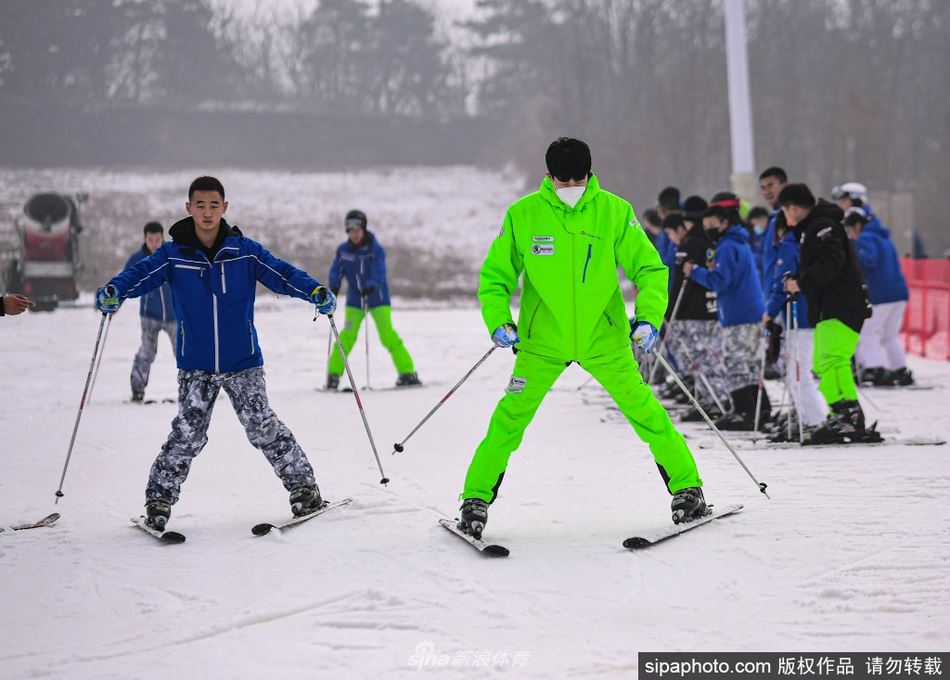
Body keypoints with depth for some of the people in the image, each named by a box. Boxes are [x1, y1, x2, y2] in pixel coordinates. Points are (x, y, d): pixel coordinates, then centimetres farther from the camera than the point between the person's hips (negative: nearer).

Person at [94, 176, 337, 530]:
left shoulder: (244, 251, -1)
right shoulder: (172, 255, -1)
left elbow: (281, 273, -8)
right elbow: (141, 273, -12)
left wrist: (315, 291, -25)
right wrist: (113, 290, -33)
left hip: (243, 362, 0)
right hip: (194, 365, 0)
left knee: (263, 427, -6)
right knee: (187, 435, -5)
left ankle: (302, 485, 7)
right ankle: (159, 498, 9)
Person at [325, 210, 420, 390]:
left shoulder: (376, 249, -12)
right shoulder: (343, 250, -2)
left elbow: (379, 272, -24)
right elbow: (336, 271, -8)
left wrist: (370, 286, -44)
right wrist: (334, 287, -28)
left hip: (377, 298, -3)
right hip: (354, 300, 3)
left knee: (388, 336, -12)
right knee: (347, 336, -7)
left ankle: (407, 372, -7)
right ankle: (333, 374, 1)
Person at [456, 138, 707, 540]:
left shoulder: (614, 212, -7)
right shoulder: (522, 215, -6)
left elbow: (649, 267, -4)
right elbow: (495, 274, 1)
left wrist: (649, 318, -19)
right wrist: (498, 321, -15)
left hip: (603, 338, 0)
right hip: (542, 341, 0)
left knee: (644, 411, 0)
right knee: (511, 417, -6)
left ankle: (687, 486, 14)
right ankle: (476, 499, 6)